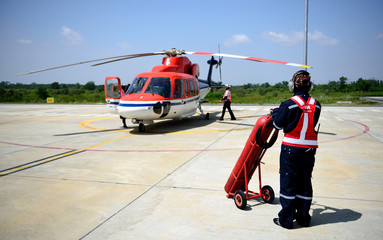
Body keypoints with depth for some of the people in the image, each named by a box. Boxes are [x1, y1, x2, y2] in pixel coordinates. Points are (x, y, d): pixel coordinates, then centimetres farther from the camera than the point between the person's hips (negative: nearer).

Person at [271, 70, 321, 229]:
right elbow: (311, 123, 11)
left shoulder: (289, 104, -14)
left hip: (291, 149, -4)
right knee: (305, 182, 15)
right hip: (309, 149, 4)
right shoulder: (316, 105, 0)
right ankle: (303, 217, 27)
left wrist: (275, 112, 15)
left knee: (288, 182, 6)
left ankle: (286, 219, 13)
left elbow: (278, 125, -5)